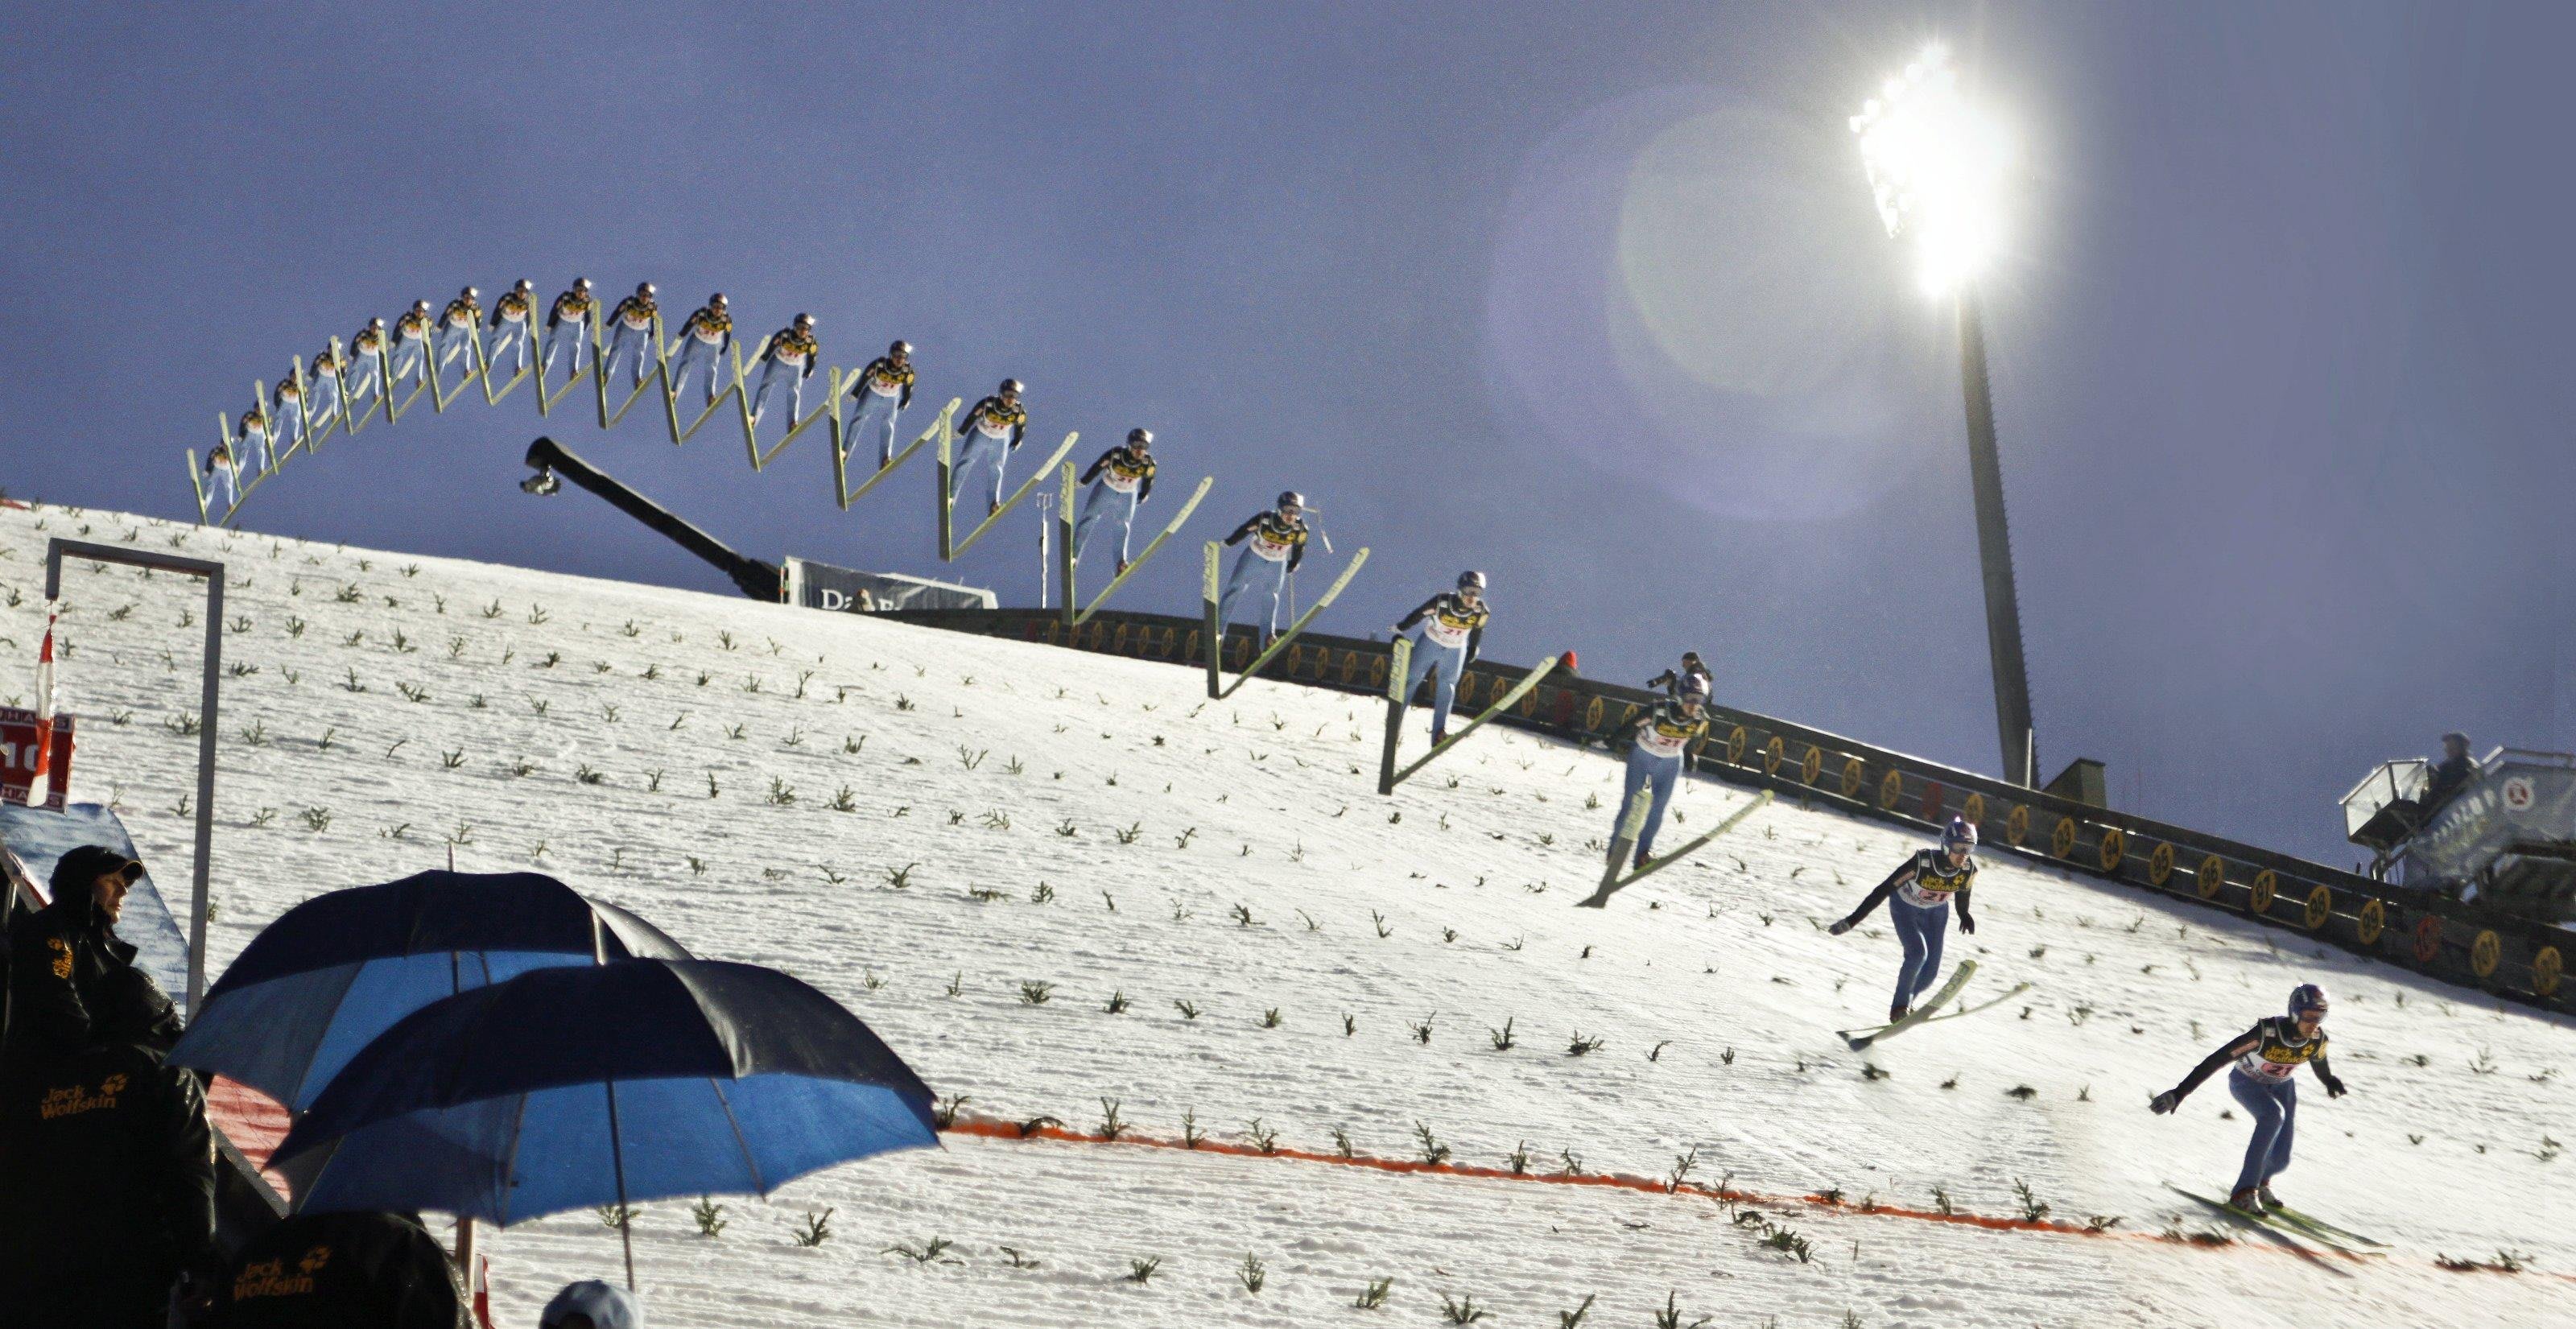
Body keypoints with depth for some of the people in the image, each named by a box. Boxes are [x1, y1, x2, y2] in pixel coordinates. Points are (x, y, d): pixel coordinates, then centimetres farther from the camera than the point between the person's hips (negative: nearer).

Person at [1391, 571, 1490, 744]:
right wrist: (1400, 628, 1)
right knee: (1412, 679, 6)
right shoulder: (1442, 602, -30)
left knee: (1447, 688, -7)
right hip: (1430, 643, -1)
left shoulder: (1481, 612, -21)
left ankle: (1439, 732, -11)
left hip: (1455, 651, 1)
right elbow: (1418, 614, -14)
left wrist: (1473, 650, 13)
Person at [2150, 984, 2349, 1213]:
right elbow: (2216, 1060, -37)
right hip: (2246, 1082, -4)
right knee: (2273, 1114, -36)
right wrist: (2179, 1093, -40)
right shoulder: (2266, 1033, -38)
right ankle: (2244, 1191, -30)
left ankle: (2261, 1181, 32)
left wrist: (2331, 1082, -6)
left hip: (2282, 1085, 4)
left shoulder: (2318, 1038, -24)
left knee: (2280, 1158, -7)